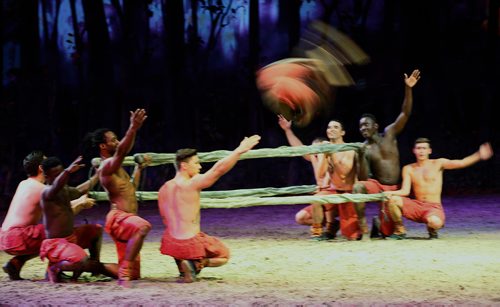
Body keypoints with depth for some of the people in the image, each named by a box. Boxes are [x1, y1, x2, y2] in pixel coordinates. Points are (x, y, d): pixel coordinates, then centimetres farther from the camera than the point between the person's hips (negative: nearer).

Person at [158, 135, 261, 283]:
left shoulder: (163, 189, 5)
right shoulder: (192, 184, -17)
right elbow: (218, 169, -25)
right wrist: (240, 150, -23)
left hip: (170, 243, 7)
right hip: (191, 244, -7)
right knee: (224, 255, 18)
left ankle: (181, 261, 11)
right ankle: (194, 264, -9)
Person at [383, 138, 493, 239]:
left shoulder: (438, 164, 2)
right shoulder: (408, 169, 8)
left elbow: (460, 163, -12)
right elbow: (405, 191, 1)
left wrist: (479, 156, -29)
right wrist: (390, 193, -21)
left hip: (434, 207, -3)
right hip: (417, 206, 3)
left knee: (434, 222, -39)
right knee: (392, 199, -23)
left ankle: (432, 230, 3)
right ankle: (400, 231, -2)